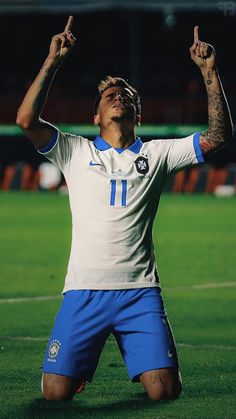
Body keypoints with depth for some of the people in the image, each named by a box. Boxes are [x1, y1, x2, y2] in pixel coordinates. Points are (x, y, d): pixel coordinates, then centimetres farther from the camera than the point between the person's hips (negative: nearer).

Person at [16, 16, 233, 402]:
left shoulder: (157, 153, 12)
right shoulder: (76, 151, 11)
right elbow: (27, 120, -4)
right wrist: (53, 61, -7)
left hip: (140, 293, 0)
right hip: (84, 292, 0)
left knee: (165, 391, -13)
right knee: (56, 392, -11)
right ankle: (81, 363, 26)